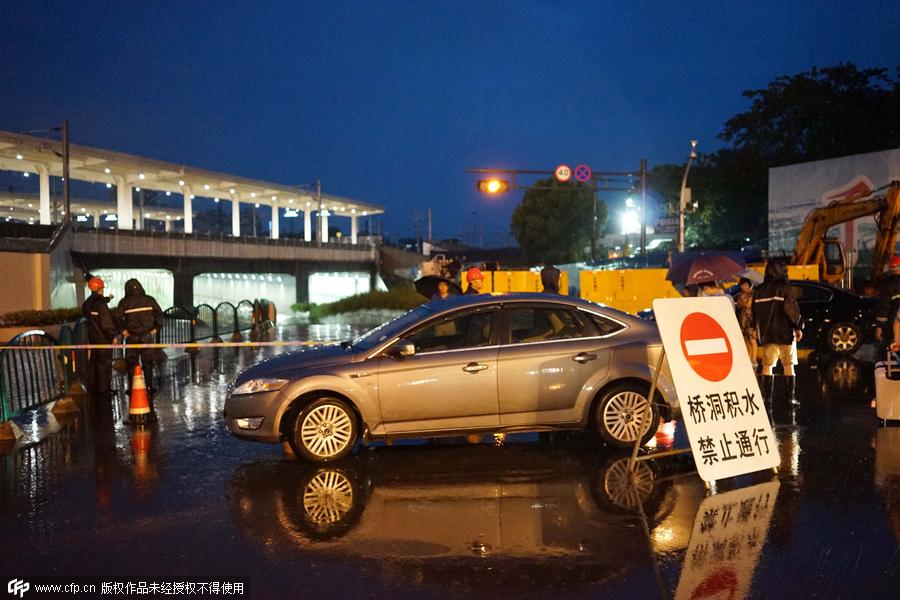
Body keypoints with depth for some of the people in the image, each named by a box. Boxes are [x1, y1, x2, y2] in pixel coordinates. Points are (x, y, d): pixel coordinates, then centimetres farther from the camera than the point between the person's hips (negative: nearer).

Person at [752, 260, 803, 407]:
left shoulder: (759, 291, 6)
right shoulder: (784, 288, -11)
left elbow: (755, 312, 12)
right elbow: (792, 310, -14)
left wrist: (759, 330, 20)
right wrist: (797, 327, -4)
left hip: (767, 334, 4)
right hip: (785, 333, -4)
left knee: (767, 366, 8)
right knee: (788, 366, 4)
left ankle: (767, 397, 3)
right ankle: (790, 398, 3)